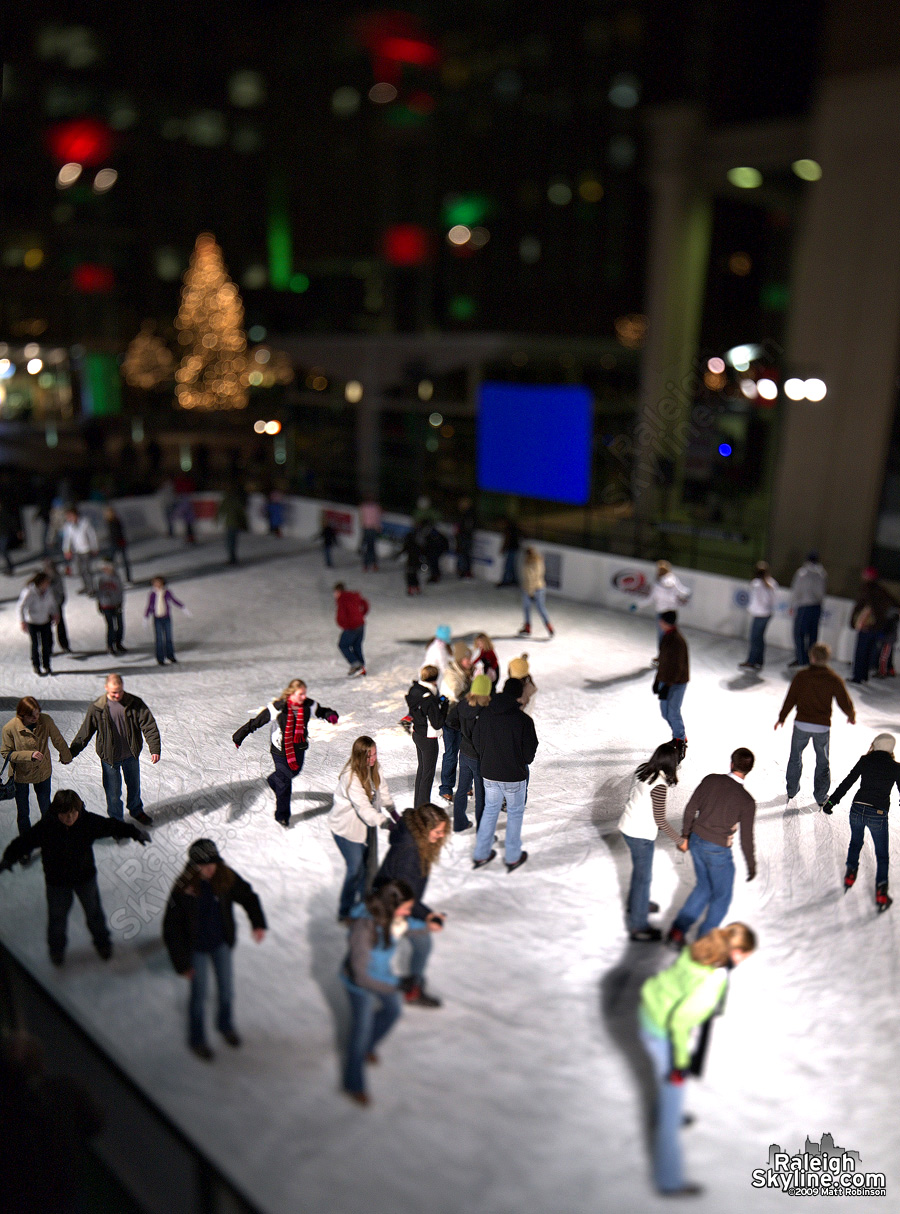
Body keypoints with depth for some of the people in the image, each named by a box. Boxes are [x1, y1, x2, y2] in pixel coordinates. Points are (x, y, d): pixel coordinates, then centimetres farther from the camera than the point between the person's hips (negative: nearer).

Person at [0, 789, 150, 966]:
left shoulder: (89, 821, -21)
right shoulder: (45, 827, -25)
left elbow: (111, 826, -9)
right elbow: (24, 842, -15)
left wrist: (135, 833, -4)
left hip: (85, 877, 1)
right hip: (57, 881, -1)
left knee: (94, 911, 17)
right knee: (57, 915, 17)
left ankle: (102, 942, 43)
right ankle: (56, 948, 46)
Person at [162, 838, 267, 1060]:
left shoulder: (226, 878, -19)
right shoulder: (183, 888, -26)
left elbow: (248, 897, -1)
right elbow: (171, 927, -17)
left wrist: (258, 923, -16)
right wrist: (182, 963, -15)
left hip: (222, 944, 3)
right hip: (197, 949, -3)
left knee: (227, 988, 19)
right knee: (199, 994, 13)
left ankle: (226, 1025, 49)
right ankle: (197, 1039, 40)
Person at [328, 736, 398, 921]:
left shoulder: (374, 770, -5)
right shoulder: (350, 777, -29)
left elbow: (384, 793, 1)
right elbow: (363, 807, -33)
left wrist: (392, 812, -15)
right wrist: (385, 821, -41)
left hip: (367, 824, 7)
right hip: (347, 827, -7)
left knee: (369, 866, 13)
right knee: (356, 869, -6)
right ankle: (344, 913, 11)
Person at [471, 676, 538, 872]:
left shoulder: (485, 714, -7)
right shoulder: (524, 720, -20)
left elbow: (476, 741, 3)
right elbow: (530, 751, -12)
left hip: (489, 774, 4)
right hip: (514, 776, -4)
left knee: (490, 811, 20)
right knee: (515, 814, 15)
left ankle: (481, 855, 28)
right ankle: (513, 858, 25)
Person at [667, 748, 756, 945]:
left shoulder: (710, 780, -8)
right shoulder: (747, 801, -19)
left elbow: (690, 809, 1)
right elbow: (746, 838, -12)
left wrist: (685, 835, 16)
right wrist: (751, 865, 4)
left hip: (696, 842, 5)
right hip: (718, 851, -5)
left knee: (703, 886, 25)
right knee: (722, 896, 19)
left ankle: (677, 930, 23)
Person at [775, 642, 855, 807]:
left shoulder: (801, 676, -9)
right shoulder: (835, 679, -8)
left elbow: (790, 699, -5)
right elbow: (845, 702, -4)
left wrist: (782, 718, 8)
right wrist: (851, 715, 18)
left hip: (801, 724, 0)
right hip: (823, 727, 0)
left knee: (795, 757, 19)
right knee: (822, 761, 16)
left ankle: (792, 791, 28)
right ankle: (821, 796, 23)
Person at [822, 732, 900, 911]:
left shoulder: (865, 761, 0)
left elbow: (847, 782, 0)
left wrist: (832, 800, 6)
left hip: (857, 810, 1)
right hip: (878, 815, -1)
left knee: (855, 843, 28)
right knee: (882, 855, 12)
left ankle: (851, 873, 21)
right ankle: (881, 892, 2)